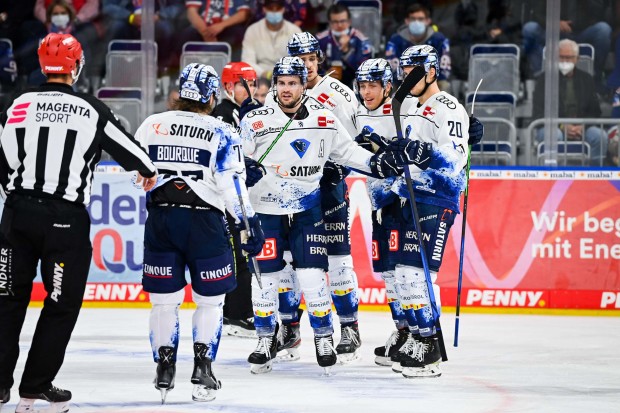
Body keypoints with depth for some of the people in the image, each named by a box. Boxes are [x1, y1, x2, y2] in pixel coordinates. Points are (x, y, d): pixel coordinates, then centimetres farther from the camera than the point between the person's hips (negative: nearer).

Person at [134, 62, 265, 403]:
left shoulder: (152, 125, 5)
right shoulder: (222, 134, -2)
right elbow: (231, 185, -8)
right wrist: (249, 223, 0)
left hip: (160, 218, 2)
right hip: (204, 221, -2)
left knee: (164, 299, 12)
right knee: (210, 300, 10)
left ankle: (165, 365, 10)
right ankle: (202, 368, 3)